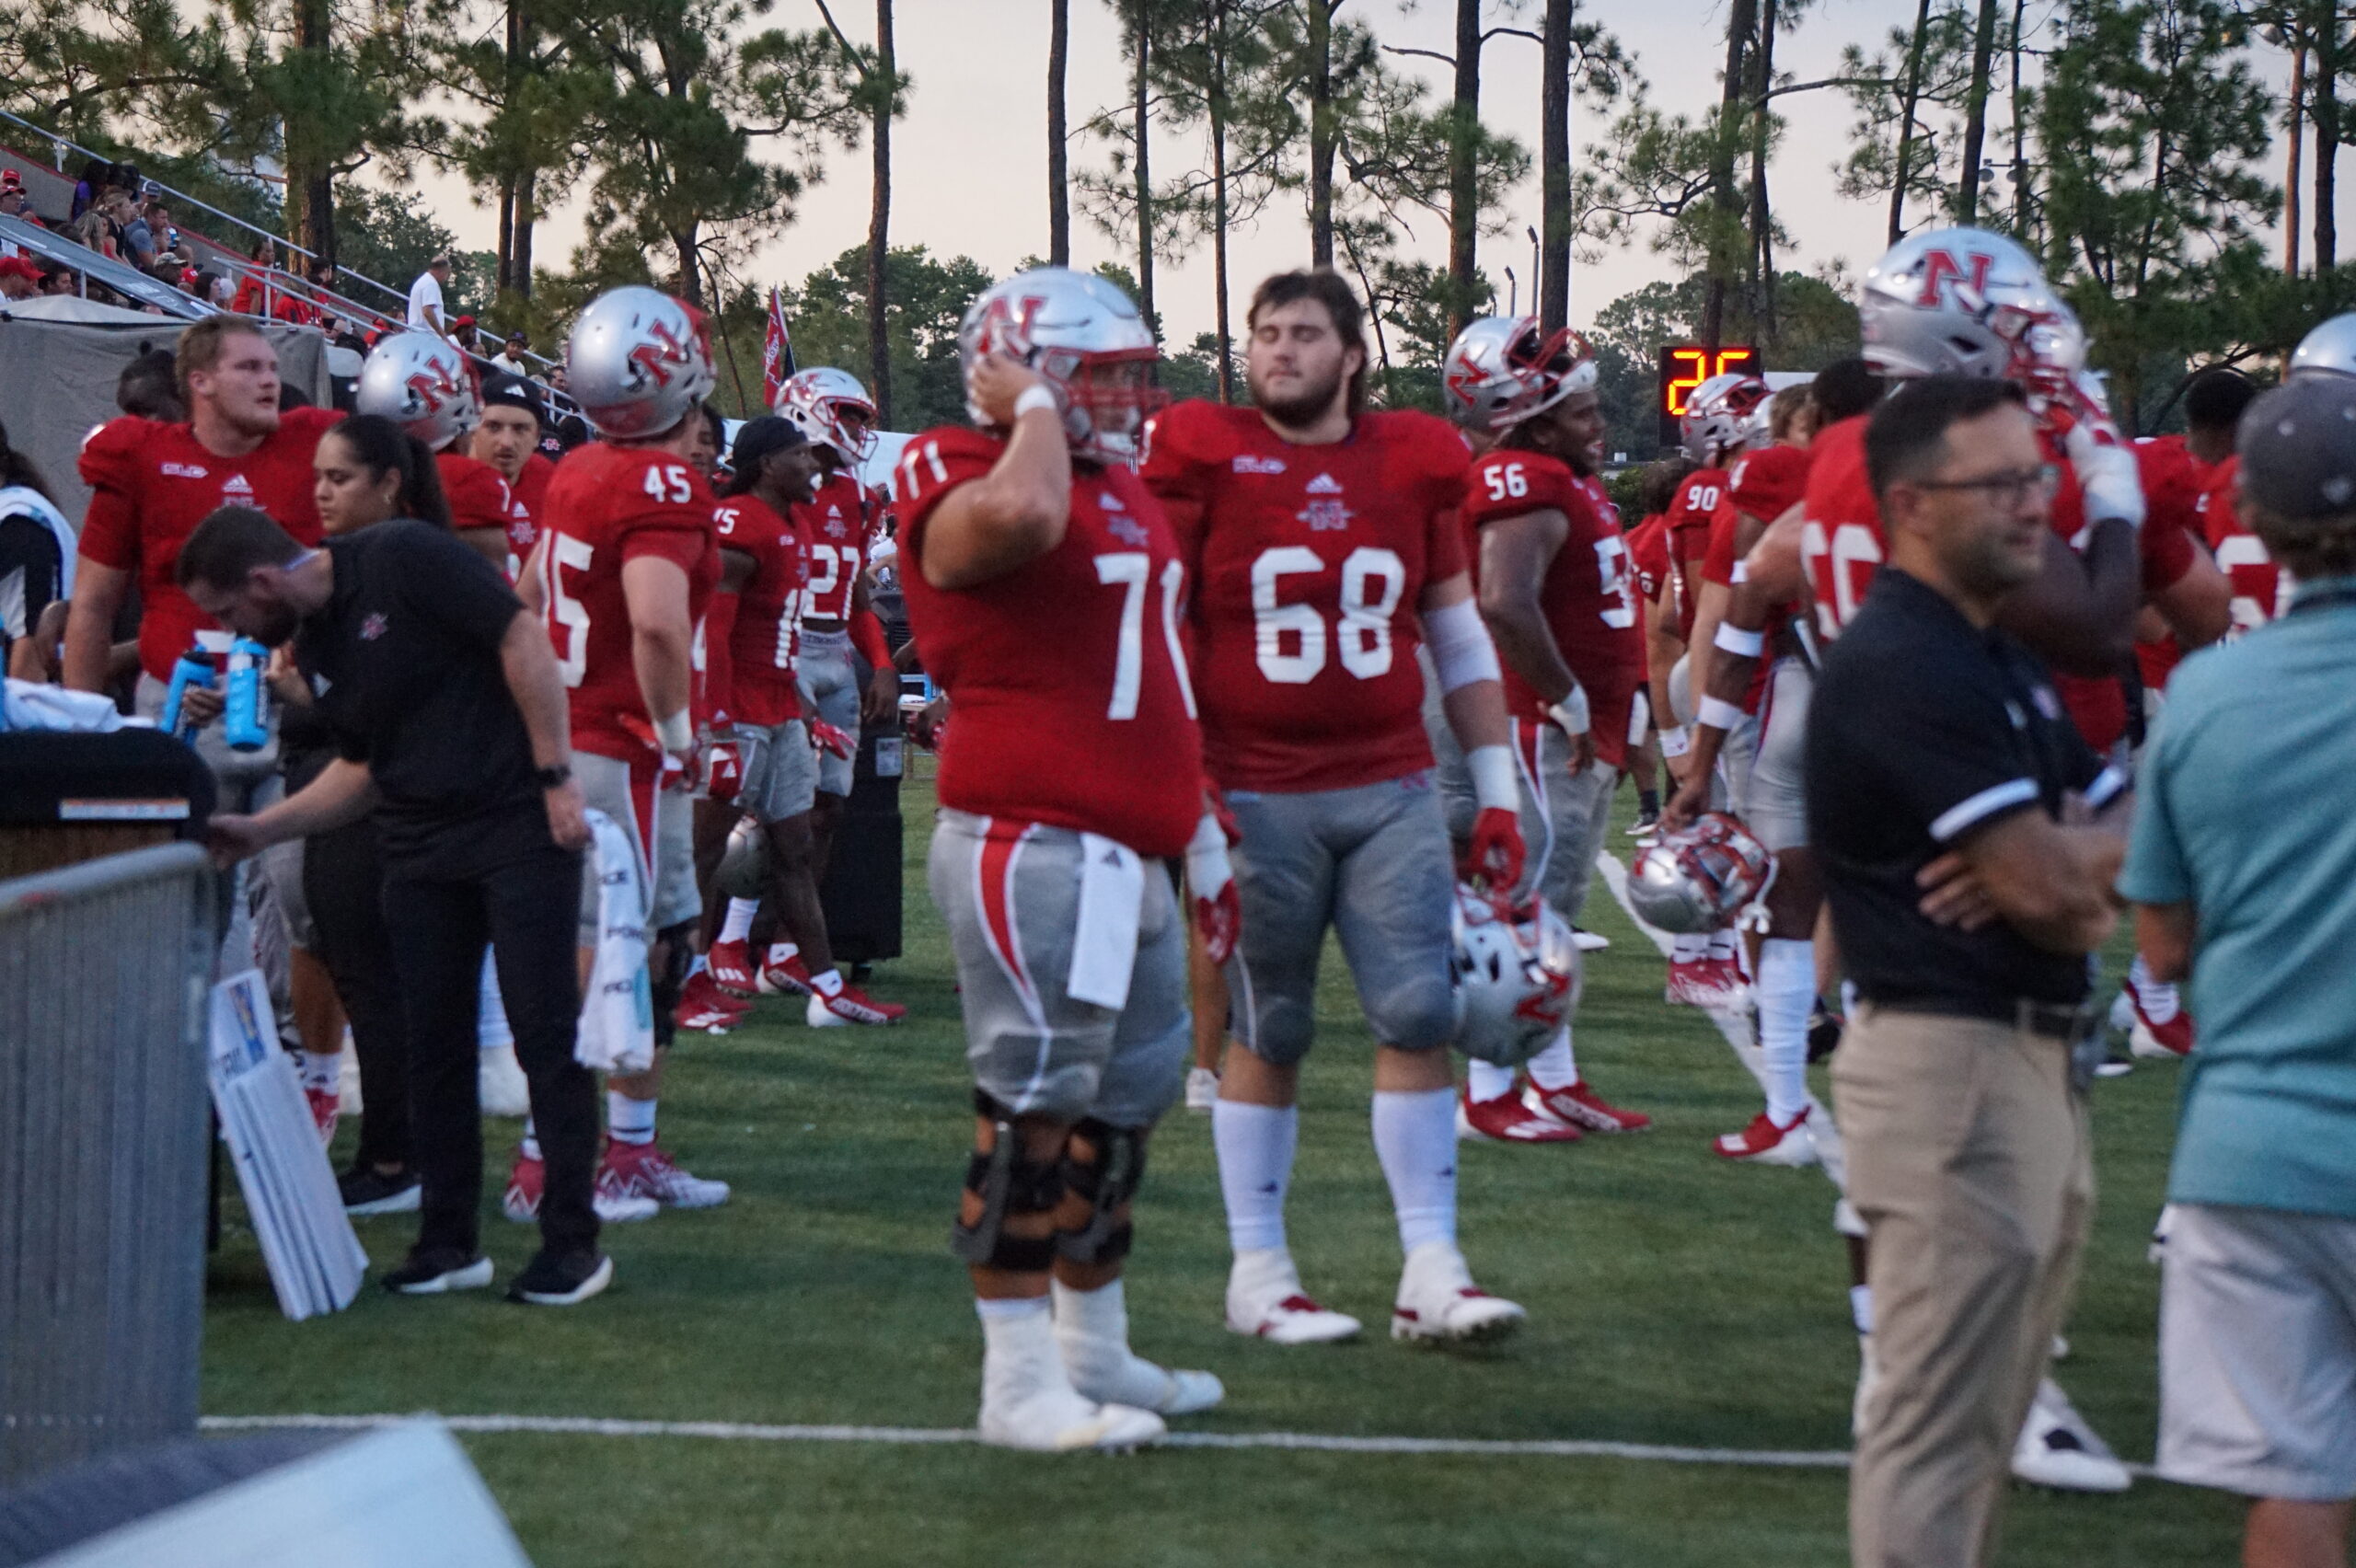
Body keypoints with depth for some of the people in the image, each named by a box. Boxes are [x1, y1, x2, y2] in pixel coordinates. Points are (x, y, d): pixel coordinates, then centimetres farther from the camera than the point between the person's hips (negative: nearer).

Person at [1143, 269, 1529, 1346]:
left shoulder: (1415, 462, 7)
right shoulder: (1201, 456, -2)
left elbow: (1458, 638, 14)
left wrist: (1497, 794, 12)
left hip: (1391, 791, 3)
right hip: (1255, 798, -3)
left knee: (1420, 1013, -3)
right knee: (1269, 1032, 4)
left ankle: (1431, 1271, 3)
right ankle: (1257, 1272, 15)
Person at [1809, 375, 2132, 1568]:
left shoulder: (2003, 664, 17)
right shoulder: (1902, 669, -16)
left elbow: (2131, 835, 13)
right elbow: (2046, 889, -20)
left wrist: (2066, 868, -10)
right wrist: (2098, 866, 3)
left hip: (2037, 1059, 10)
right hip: (1954, 1062, -10)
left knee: (1983, 1418, 16)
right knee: (1938, 1422, -7)